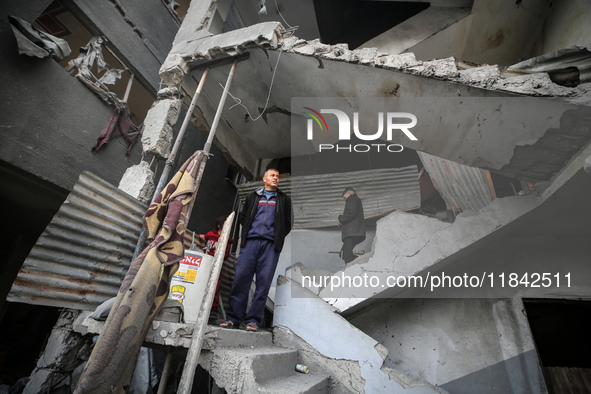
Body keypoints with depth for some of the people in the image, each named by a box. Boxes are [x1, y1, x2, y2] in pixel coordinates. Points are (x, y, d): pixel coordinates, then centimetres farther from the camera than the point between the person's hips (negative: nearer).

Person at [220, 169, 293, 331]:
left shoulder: (284, 199, 17)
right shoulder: (252, 196, 18)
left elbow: (288, 223, 14)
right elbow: (243, 217, 21)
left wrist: (277, 238, 6)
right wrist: (248, 233, 10)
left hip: (270, 245, 0)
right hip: (250, 241, 1)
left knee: (264, 281, -3)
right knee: (241, 278, -3)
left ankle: (253, 320, 7)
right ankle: (233, 318, 8)